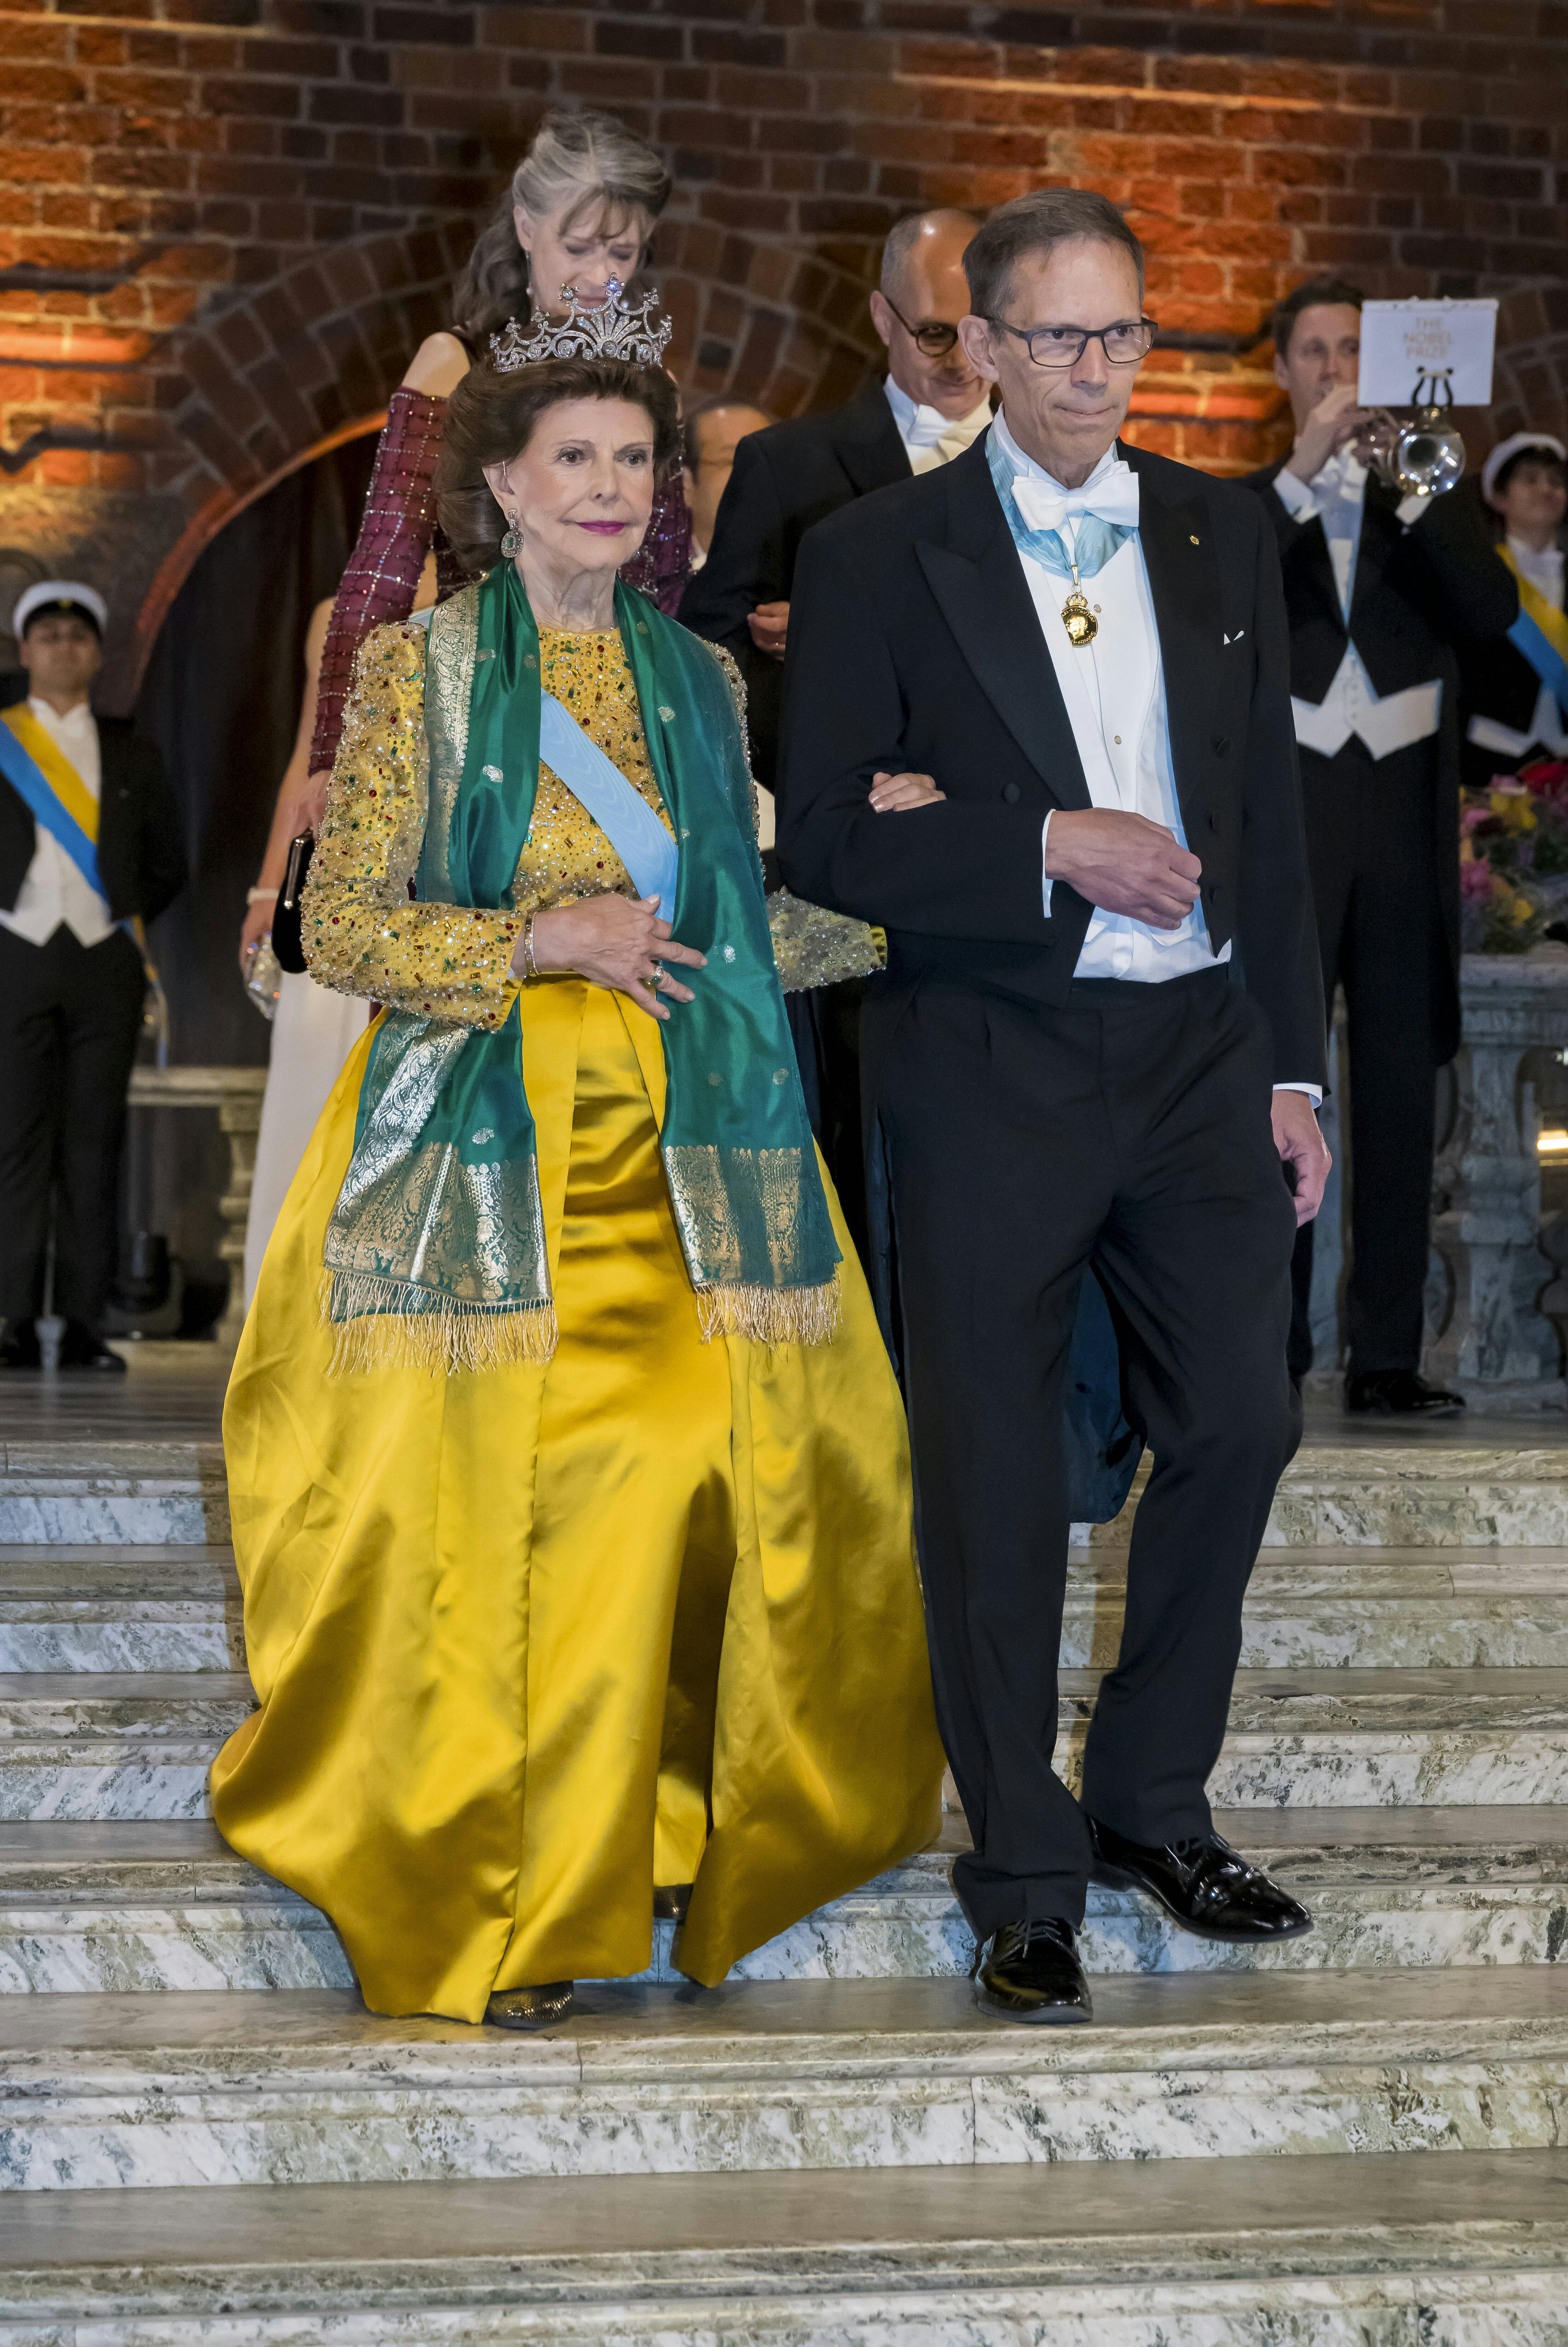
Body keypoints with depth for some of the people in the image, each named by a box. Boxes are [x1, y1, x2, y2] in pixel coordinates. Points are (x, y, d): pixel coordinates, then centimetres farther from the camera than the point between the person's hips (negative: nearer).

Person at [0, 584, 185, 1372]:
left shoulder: (129, 752, 14)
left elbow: (167, 862, 22)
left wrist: (126, 916, 10)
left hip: (105, 960, 2)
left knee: (95, 1144, -1)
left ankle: (84, 1324, -1)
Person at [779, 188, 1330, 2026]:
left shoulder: (1222, 538, 10)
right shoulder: (876, 557, -2)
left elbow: (1270, 820, 13)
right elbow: (823, 840, -6)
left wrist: (1292, 1068, 9)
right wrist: (1049, 844, -16)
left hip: (1200, 1049, 4)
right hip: (992, 1064, -4)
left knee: (1237, 1424, 5)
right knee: (995, 1474, 1)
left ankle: (1152, 1801, 25)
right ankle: (1024, 1881, 12)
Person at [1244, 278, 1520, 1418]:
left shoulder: (1426, 501, 16)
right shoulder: (1250, 506, 12)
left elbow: (1495, 613, -1)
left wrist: (1417, 493, -12)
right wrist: (1305, 467, -13)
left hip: (1403, 822, 2)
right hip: (1288, 822, -2)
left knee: (1401, 1094, 0)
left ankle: (1389, 1358, 2)